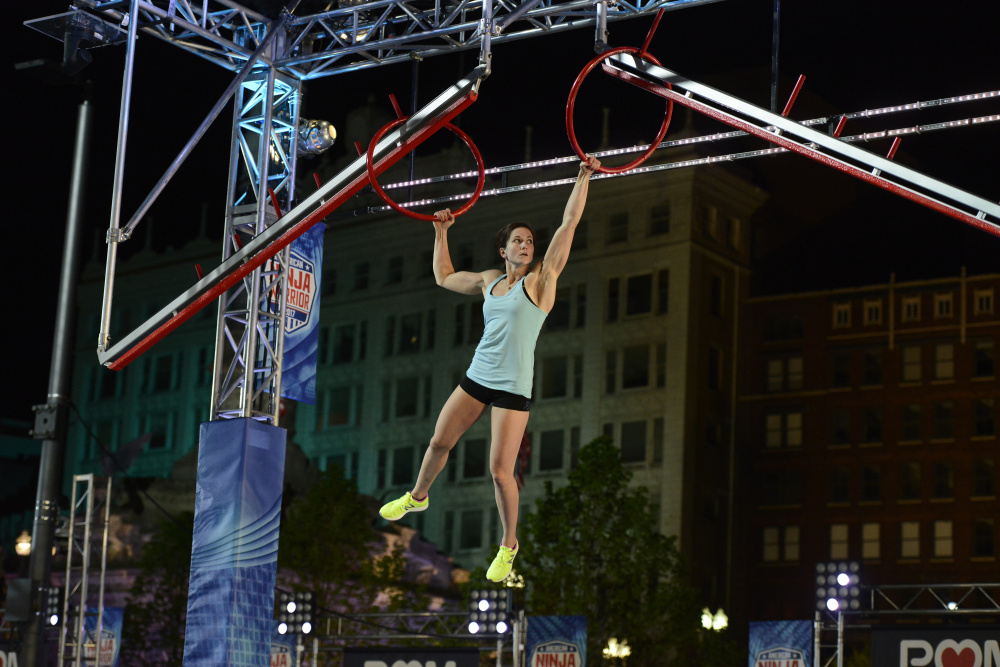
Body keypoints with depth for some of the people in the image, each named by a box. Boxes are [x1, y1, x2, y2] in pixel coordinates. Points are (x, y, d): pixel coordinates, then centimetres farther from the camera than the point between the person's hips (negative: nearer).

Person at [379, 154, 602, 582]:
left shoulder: (540, 279, -4)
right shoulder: (488, 281, 10)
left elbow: (569, 223, -10)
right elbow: (443, 277, 26)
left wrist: (584, 176, -11)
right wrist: (441, 232, 25)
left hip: (512, 389, -5)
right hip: (476, 378, 5)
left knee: (500, 472, -7)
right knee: (439, 442, 17)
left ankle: (508, 546, 13)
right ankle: (417, 497, 47)